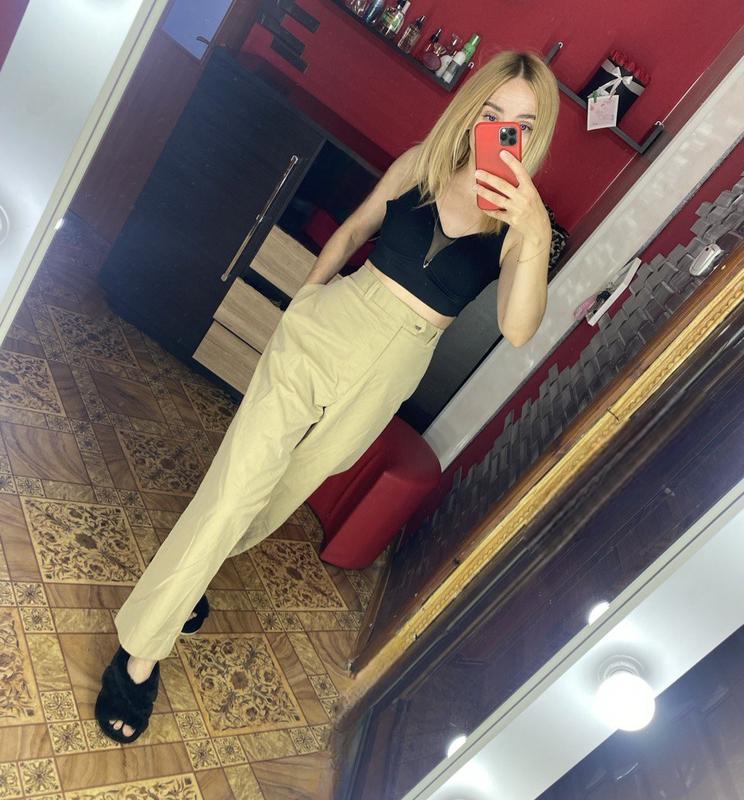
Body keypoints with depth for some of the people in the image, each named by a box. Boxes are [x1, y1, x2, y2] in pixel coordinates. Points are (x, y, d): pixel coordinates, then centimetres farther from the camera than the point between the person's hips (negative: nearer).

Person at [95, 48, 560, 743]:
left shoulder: (523, 220, -7)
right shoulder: (420, 163, -3)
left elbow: (517, 329, -23)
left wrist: (534, 238, -37)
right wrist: (305, 297, 16)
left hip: (388, 371, 1)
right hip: (325, 329, 0)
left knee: (285, 487, 16)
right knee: (236, 488, -6)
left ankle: (181, 574, 45)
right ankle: (140, 650, 13)